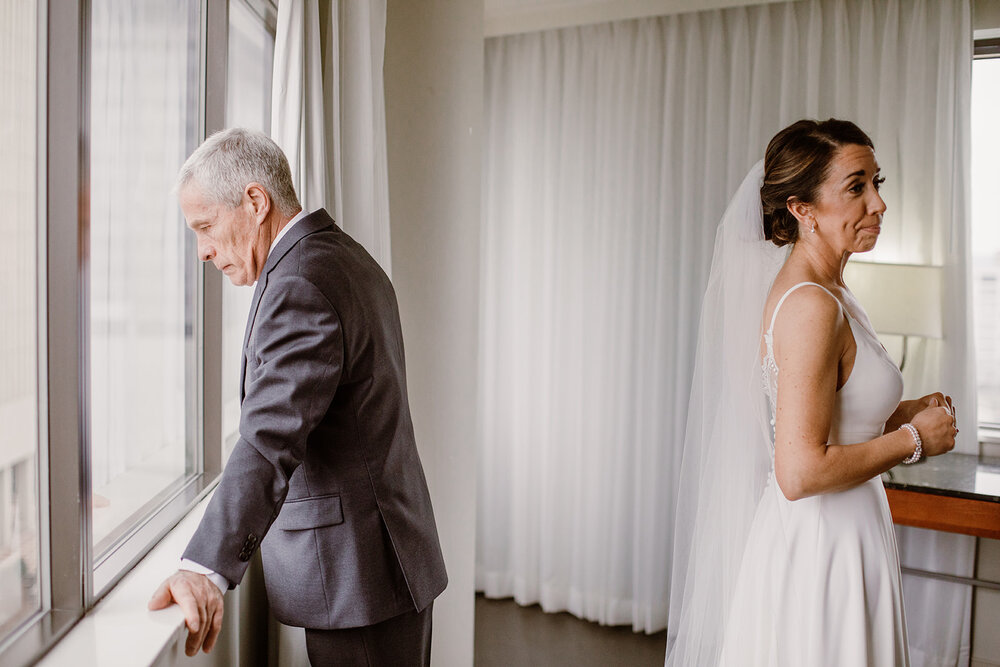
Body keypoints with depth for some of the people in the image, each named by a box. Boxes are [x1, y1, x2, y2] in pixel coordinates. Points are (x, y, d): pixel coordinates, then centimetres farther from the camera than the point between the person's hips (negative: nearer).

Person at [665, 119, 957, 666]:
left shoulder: (802, 288, 6)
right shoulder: (813, 306, -23)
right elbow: (801, 472, -28)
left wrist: (901, 413, 4)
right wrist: (913, 439, -15)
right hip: (822, 548, -9)